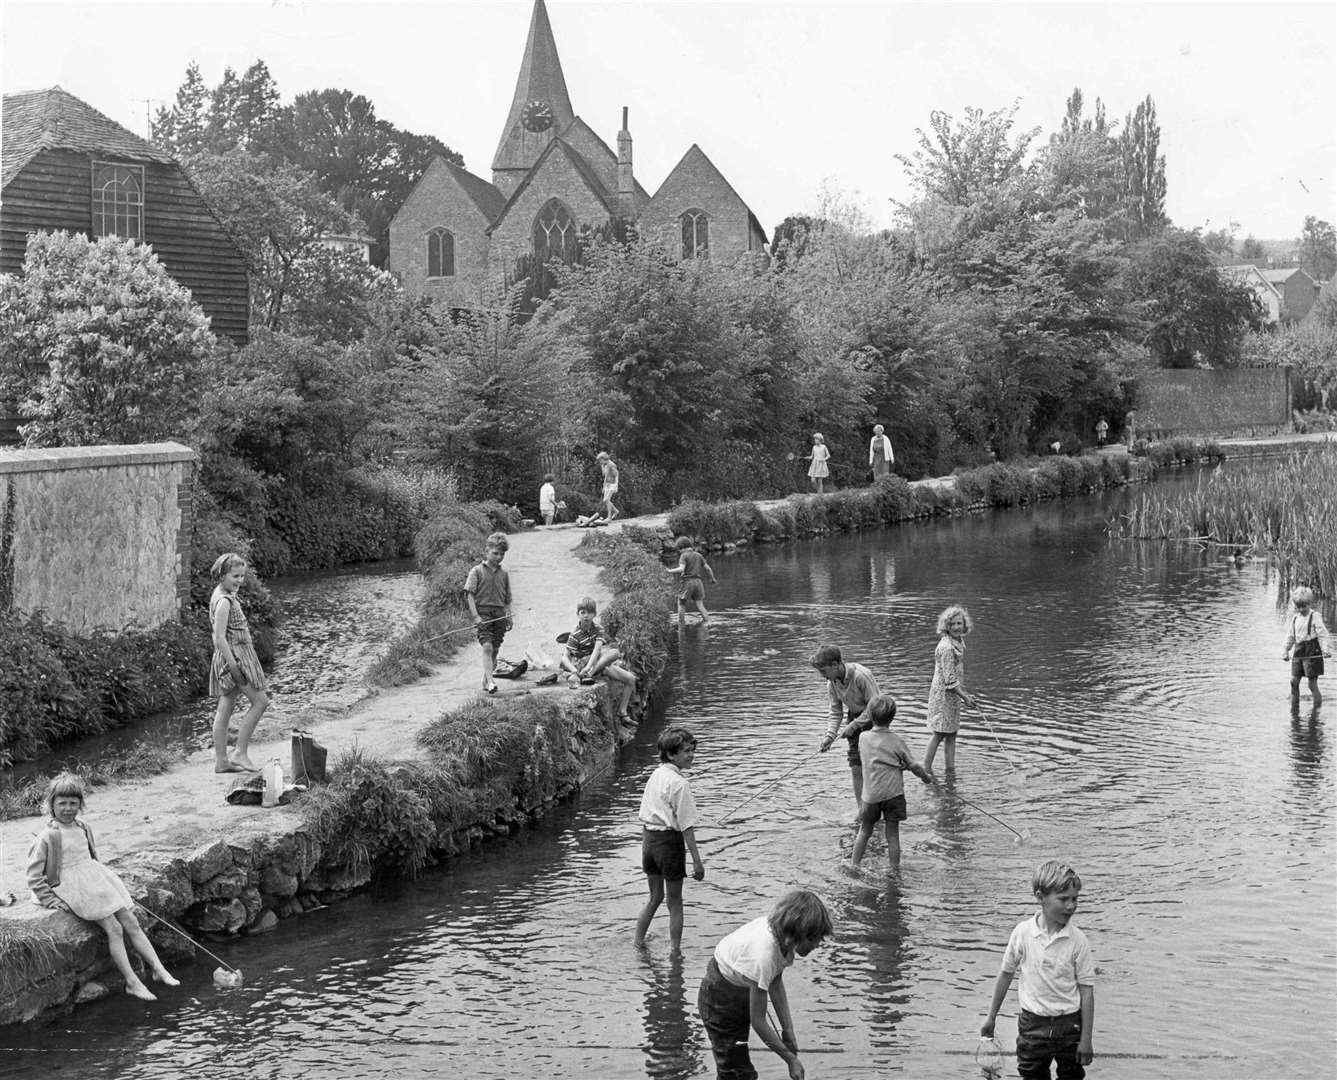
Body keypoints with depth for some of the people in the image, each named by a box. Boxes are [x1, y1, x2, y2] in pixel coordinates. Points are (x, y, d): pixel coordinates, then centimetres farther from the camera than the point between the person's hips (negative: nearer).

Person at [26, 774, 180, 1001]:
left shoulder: (83, 829, 10)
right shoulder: (47, 836, -12)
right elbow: (34, 875, -10)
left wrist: (106, 881, 20)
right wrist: (49, 900, -13)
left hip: (96, 879, 7)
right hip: (72, 887, -7)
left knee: (131, 923, 0)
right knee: (113, 929, -16)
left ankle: (158, 968, 3)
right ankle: (132, 983, -15)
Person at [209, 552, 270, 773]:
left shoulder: (222, 596, 12)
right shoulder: (224, 601, -19)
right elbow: (219, 638, -23)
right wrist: (233, 666, -24)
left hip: (230, 658, 10)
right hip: (234, 656, -10)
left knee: (225, 709, 10)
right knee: (260, 701, -3)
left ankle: (221, 760, 13)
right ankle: (240, 752, -3)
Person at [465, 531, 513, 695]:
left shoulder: (504, 575, 15)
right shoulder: (477, 571, 2)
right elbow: (470, 595, -4)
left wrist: (509, 618, 7)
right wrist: (476, 616, -13)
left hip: (499, 614, 4)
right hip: (482, 612, -4)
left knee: (494, 650, 5)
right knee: (487, 647, -17)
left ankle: (485, 682, 18)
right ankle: (490, 682, -26)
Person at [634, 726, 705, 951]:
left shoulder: (655, 776, 7)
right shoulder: (679, 783, -17)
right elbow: (686, 826, -17)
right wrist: (697, 861, -14)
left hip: (649, 838, 7)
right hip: (669, 840, -7)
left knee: (655, 897, 20)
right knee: (674, 901, 7)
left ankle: (638, 944, 24)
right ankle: (674, 950, 10)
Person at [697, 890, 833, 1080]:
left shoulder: (782, 934, -17)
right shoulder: (763, 953, -39)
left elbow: (776, 984, -1)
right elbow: (757, 1021, -30)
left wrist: (788, 1030, -5)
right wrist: (791, 1059, -22)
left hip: (743, 991, 8)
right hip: (720, 998, -8)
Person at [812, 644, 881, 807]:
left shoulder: (861, 675, -28)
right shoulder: (832, 683, -7)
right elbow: (836, 713, 1)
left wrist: (852, 726, -25)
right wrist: (829, 736, -14)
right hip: (855, 717, 6)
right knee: (856, 768, 3)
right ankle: (861, 810, 11)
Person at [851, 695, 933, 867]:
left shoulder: (863, 738, -3)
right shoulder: (897, 741, -9)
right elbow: (912, 765, -2)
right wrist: (926, 776, 18)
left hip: (870, 794, 2)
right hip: (893, 793, -2)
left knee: (864, 832, 16)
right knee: (893, 835, 6)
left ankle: (854, 865, 22)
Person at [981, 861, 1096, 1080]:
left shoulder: (1077, 940, -9)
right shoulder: (1023, 932, -7)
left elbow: (1086, 990, -6)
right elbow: (1006, 973, 6)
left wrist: (1086, 1039, -7)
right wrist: (991, 1017, 11)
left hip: (1069, 1023, 0)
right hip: (1033, 1024, 1)